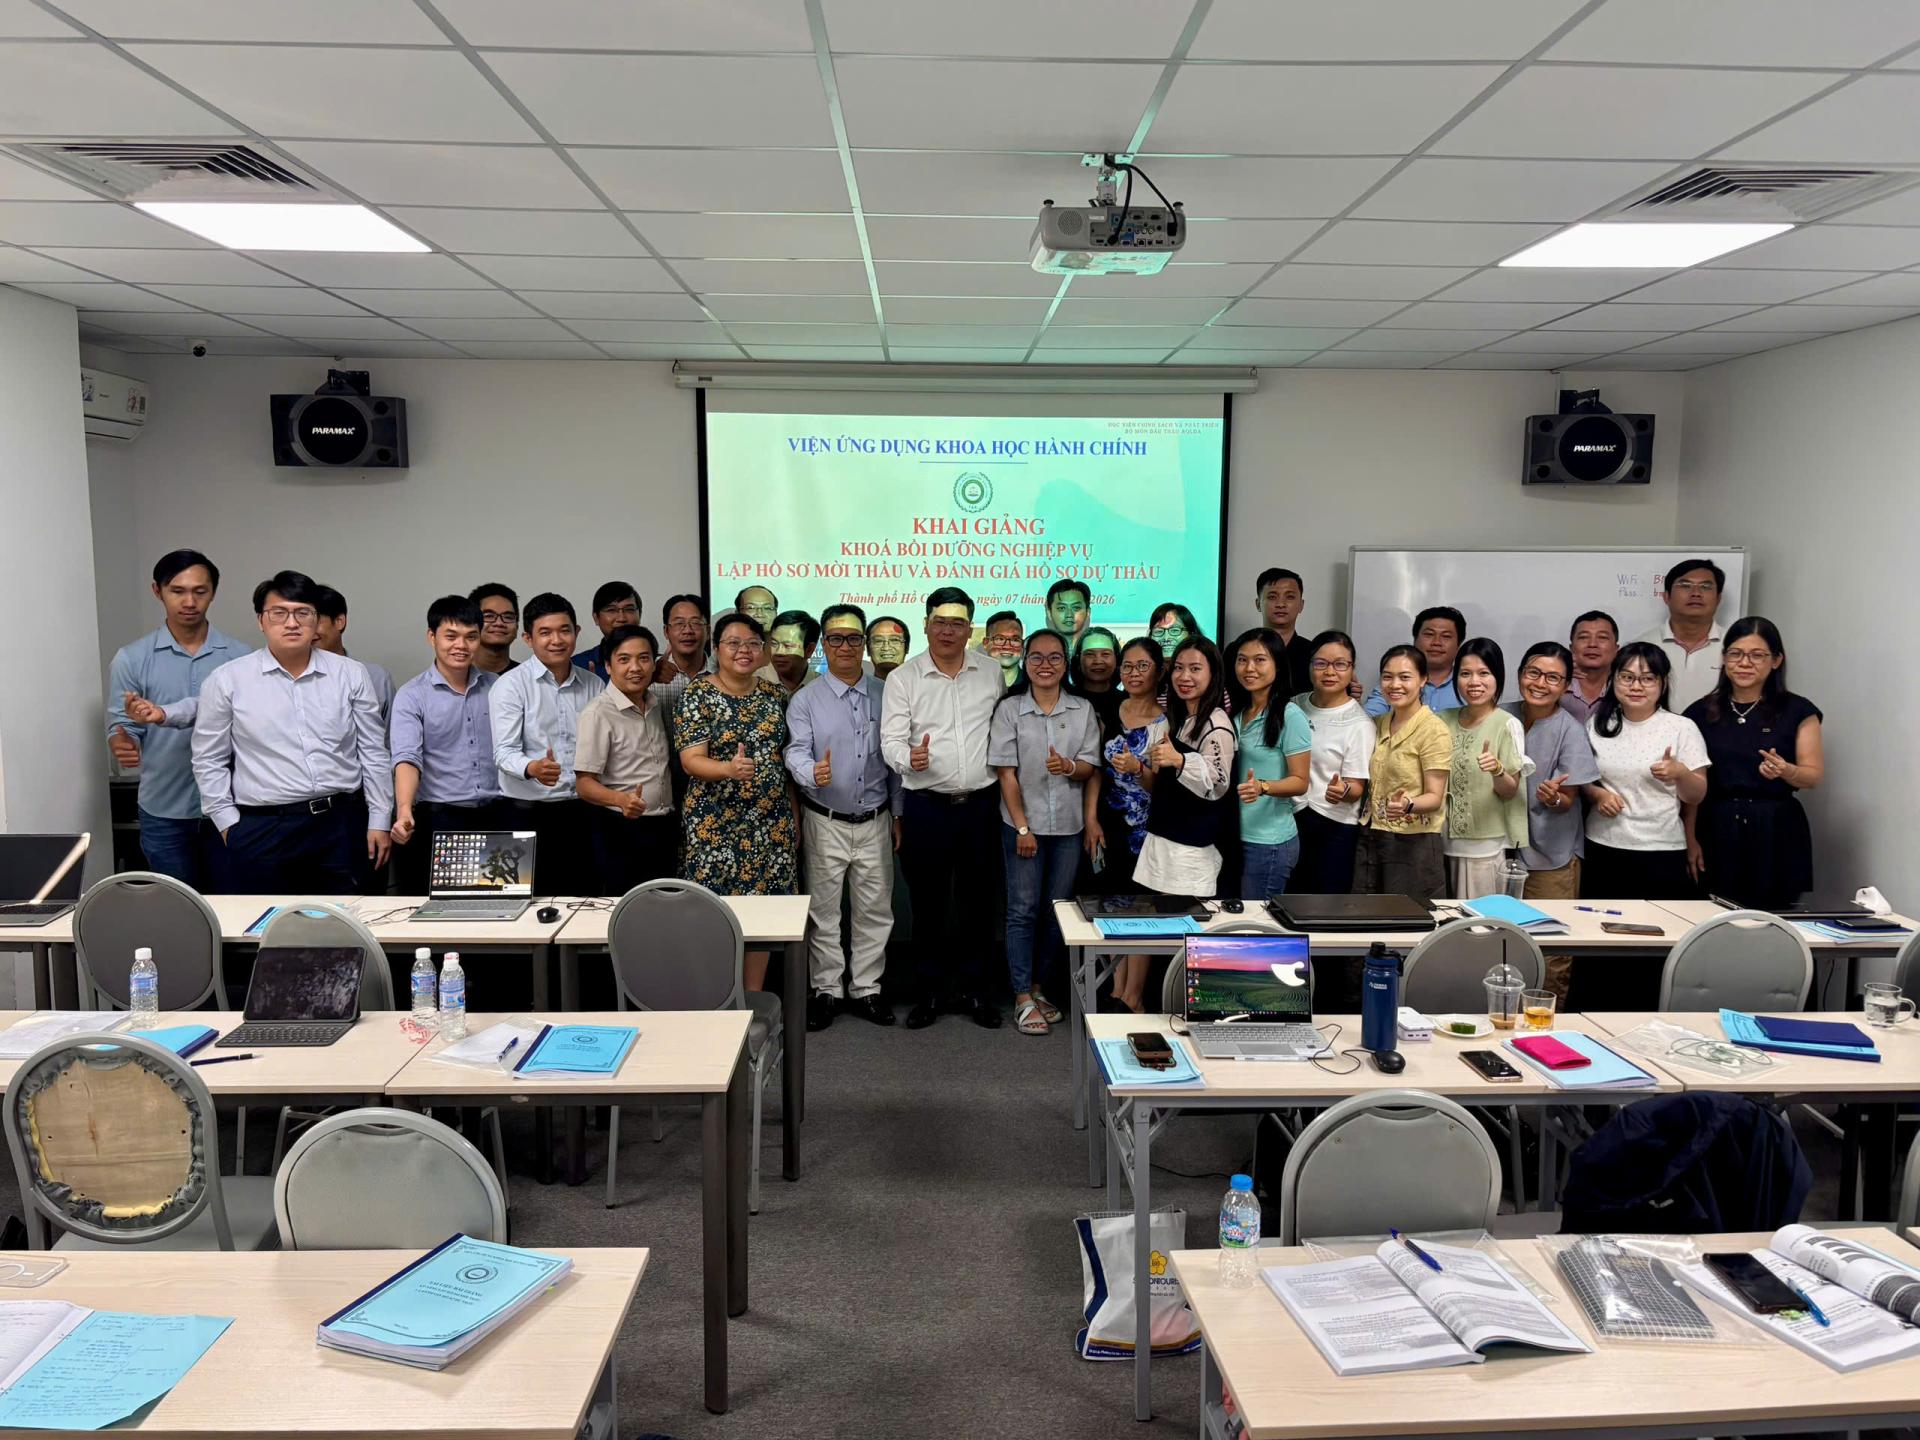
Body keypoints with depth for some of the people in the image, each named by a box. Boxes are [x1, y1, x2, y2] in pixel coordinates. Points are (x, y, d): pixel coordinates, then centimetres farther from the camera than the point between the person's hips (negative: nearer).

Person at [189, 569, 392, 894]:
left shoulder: (351, 675, 5)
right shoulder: (226, 681, 2)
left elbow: (373, 753, 8)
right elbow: (209, 761, 8)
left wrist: (380, 821, 5)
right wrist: (229, 824, 3)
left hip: (343, 826, 1)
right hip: (261, 831, -1)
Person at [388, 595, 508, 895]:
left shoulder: (496, 688, 8)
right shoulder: (412, 696, -3)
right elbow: (407, 757, -15)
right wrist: (405, 811, -29)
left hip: (494, 816, 3)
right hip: (439, 820, -3)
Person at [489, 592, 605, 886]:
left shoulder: (594, 685, 10)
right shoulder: (511, 684, -3)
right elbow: (504, 751, -11)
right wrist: (532, 768, -32)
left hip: (581, 811, 4)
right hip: (530, 813, -3)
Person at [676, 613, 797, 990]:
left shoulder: (774, 693, 8)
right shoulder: (697, 694, -6)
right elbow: (691, 759, -14)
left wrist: (794, 814, 12)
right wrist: (729, 769, -33)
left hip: (771, 822, 4)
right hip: (716, 824, -4)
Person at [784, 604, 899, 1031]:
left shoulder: (885, 695, 6)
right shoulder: (805, 700, -2)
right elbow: (796, 751, -14)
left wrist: (898, 814, 8)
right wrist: (813, 773, -37)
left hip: (874, 822, 2)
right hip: (825, 822, -2)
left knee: (875, 910, 9)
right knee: (823, 910, 5)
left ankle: (866, 988, 22)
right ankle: (827, 991, 17)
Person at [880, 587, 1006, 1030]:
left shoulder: (992, 672, 5)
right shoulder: (903, 678, -2)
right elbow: (891, 740, -8)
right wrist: (909, 757, -30)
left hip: (980, 805, 2)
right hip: (926, 806, -1)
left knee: (977, 899, 10)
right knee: (927, 902, 7)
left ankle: (975, 988, 23)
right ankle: (930, 990, 20)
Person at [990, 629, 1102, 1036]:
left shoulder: (1083, 710, 4)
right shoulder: (1009, 709, -4)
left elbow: (1092, 768, 4)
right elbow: (1007, 773, -6)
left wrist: (1069, 766, -19)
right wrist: (1022, 827, -10)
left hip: (1069, 826, 3)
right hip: (1024, 824, -3)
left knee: (1056, 909, 9)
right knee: (1023, 910, 0)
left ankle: (1036, 987, 24)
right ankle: (1023, 999, 7)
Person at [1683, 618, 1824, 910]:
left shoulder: (1798, 712, 2)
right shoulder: (1702, 712, 6)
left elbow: (1815, 775, 1)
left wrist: (1786, 771, -20)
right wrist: (1690, 839, -1)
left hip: (1776, 832, -1)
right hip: (1717, 831, 1)